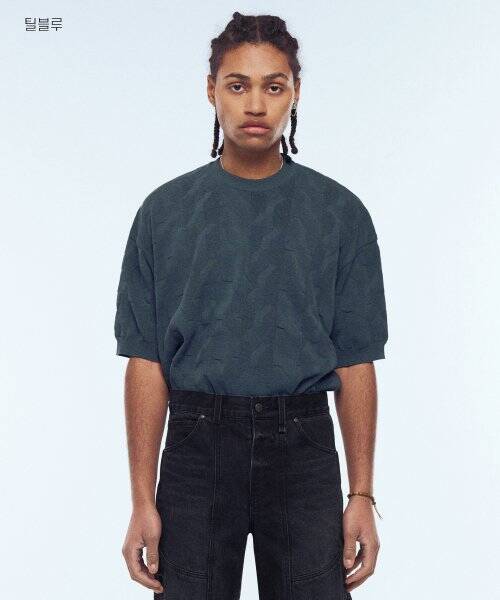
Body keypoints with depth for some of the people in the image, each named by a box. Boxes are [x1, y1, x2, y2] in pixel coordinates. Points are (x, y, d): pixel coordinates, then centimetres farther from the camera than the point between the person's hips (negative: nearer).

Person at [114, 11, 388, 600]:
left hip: (302, 448, 0)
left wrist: (362, 496, -2)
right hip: (198, 447, 0)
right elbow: (146, 362, 0)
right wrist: (143, 501, -4)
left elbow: (355, 363, 2)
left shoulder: (339, 213, 1)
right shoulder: (165, 211, 1)